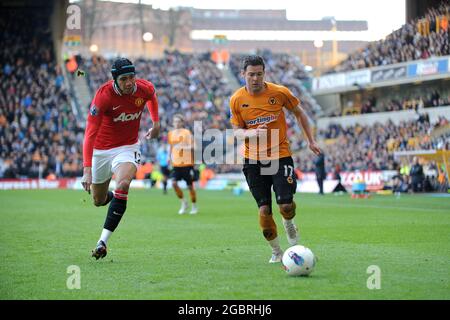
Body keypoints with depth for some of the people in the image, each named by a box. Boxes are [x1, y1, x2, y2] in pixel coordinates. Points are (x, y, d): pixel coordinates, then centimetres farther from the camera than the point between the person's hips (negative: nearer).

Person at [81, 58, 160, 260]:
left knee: (123, 184, -30)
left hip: (127, 148, 0)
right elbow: (90, 134, -30)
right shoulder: (103, 95, -25)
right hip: (101, 150, 0)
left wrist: (156, 123, 14)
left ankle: (103, 241, -27)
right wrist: (87, 170, -38)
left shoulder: (145, 89, -14)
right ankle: (113, 197, 52)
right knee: (98, 201, 12)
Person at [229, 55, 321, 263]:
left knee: (286, 205, -13)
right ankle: (276, 252, 16)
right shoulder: (237, 100, -3)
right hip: (253, 159, 1)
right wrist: (251, 133, -20)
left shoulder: (279, 92, -7)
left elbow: (299, 113, 9)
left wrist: (311, 141, 10)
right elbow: (236, 131, 2)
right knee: (264, 210, -3)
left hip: (280, 155, -1)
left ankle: (289, 223, 24)